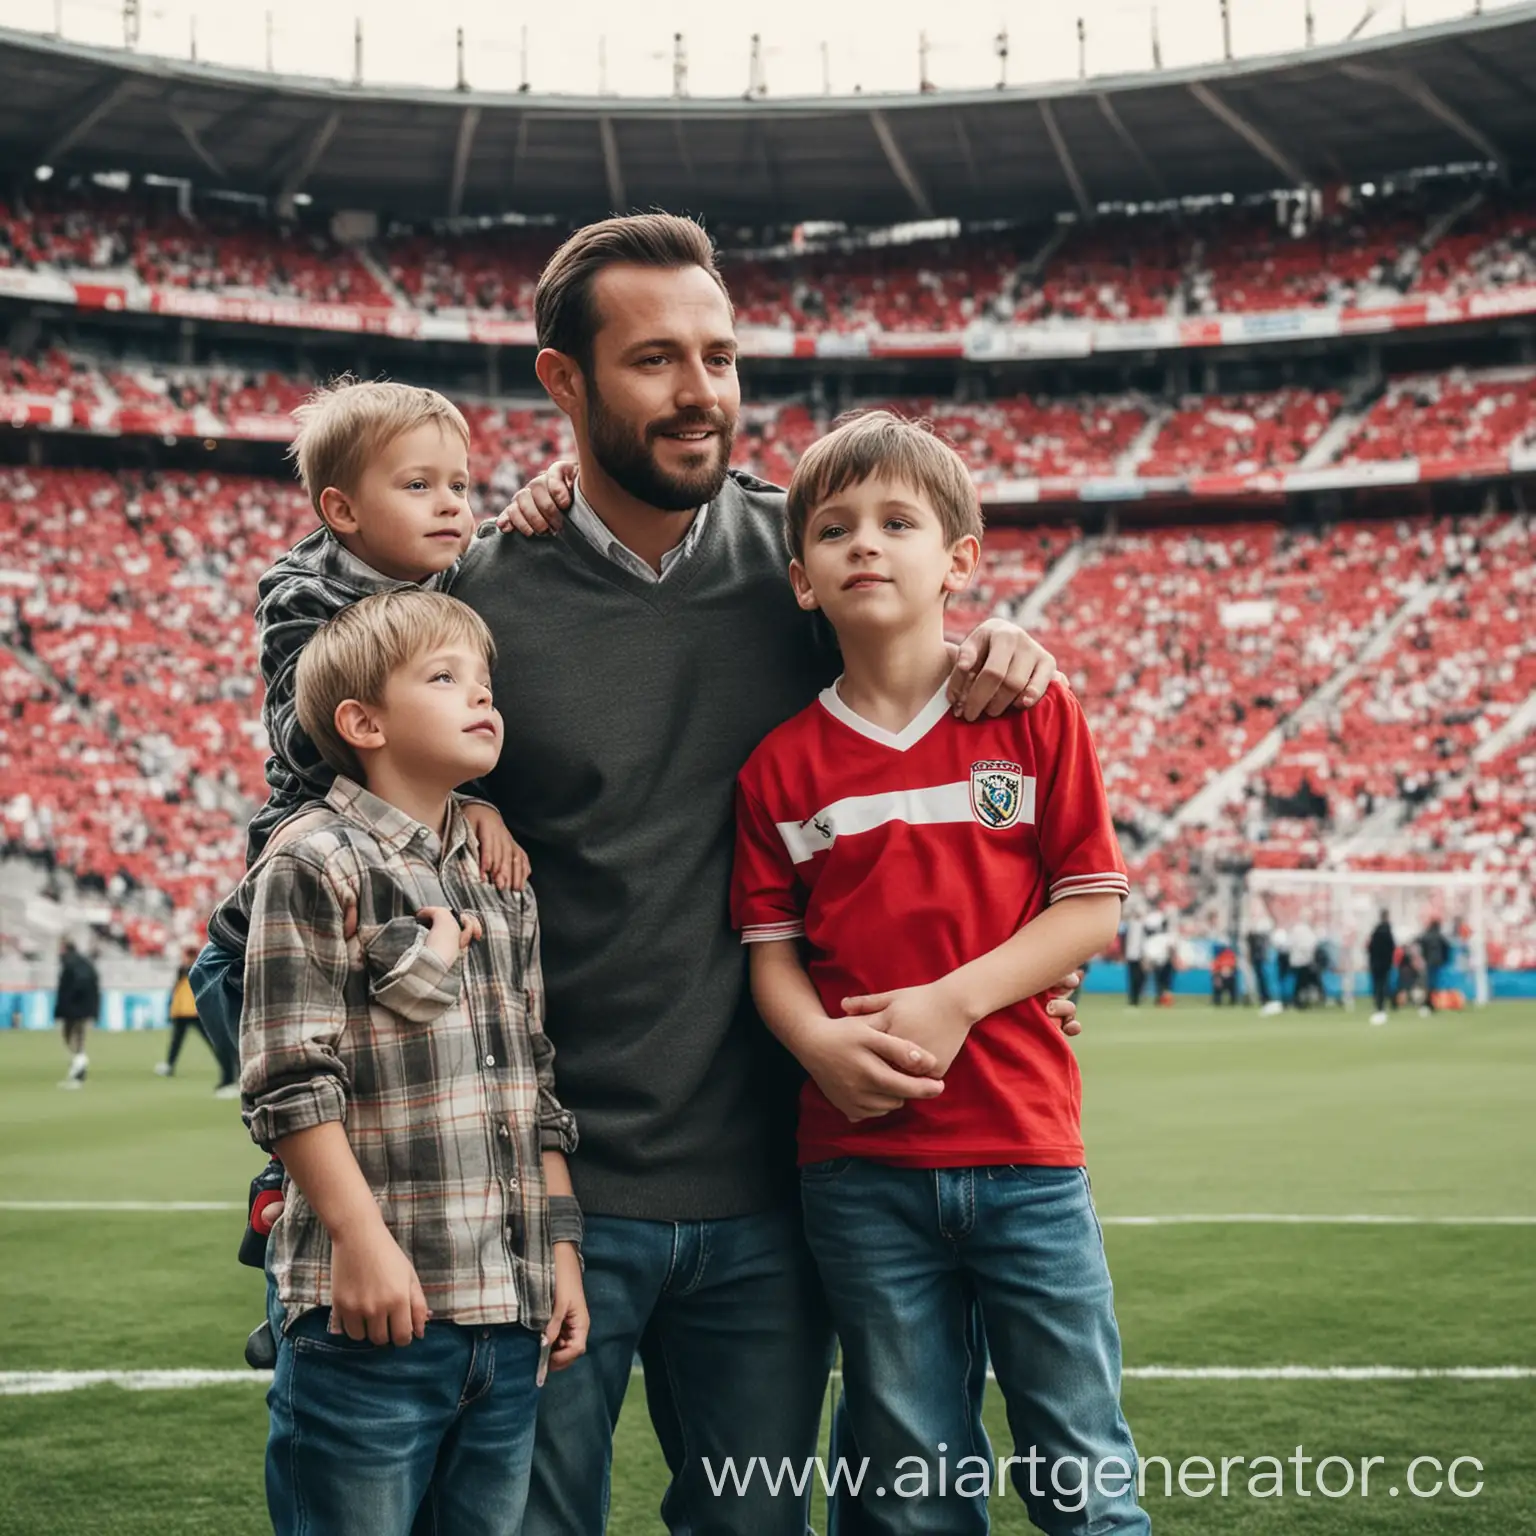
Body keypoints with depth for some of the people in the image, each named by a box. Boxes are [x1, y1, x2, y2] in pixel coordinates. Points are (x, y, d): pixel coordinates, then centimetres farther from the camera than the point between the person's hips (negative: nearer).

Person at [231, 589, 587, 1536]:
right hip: (374, 1309, -6)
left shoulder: (503, 885, 16)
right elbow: (290, 1081, -11)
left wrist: (563, 1247, 13)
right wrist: (363, 1239, -16)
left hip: (509, 1313, 7)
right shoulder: (316, 869, -6)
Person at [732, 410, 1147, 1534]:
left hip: (1025, 1154, -1)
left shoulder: (1036, 715, 1)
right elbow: (772, 949, 5)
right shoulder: (781, 766, 4)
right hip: (860, 1164, 1)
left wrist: (955, 1000, -13)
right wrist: (821, 1042, -16)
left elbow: (1095, 906, -1)